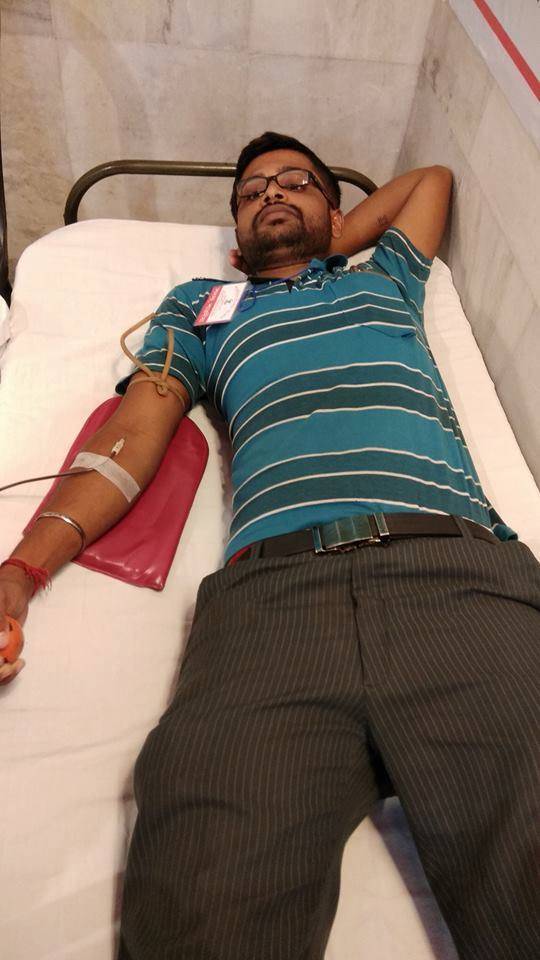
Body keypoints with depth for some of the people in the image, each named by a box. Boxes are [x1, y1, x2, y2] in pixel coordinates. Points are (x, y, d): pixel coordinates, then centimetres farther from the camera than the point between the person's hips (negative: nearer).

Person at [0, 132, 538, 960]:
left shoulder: (383, 278, 36)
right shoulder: (199, 304, 31)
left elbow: (433, 176, 54)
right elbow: (132, 434, 16)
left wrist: (329, 245, 43)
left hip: (460, 568, 2)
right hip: (273, 585, -1)